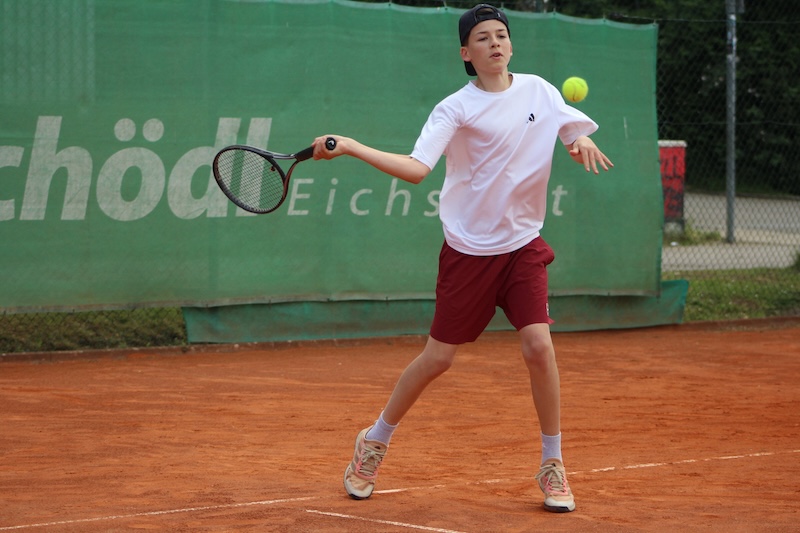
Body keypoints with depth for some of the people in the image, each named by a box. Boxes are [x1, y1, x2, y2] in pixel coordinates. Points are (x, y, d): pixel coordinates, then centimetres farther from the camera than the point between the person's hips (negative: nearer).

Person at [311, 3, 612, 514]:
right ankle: (375, 442, 24)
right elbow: (416, 168, -18)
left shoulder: (539, 90, 4)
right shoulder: (456, 108, -9)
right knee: (437, 359, 1)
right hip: (469, 249, -3)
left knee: (539, 346, -14)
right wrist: (350, 147, -30)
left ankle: (553, 465, 2)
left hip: (523, 245, 3)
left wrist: (581, 141, -6)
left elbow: (574, 129, 18)